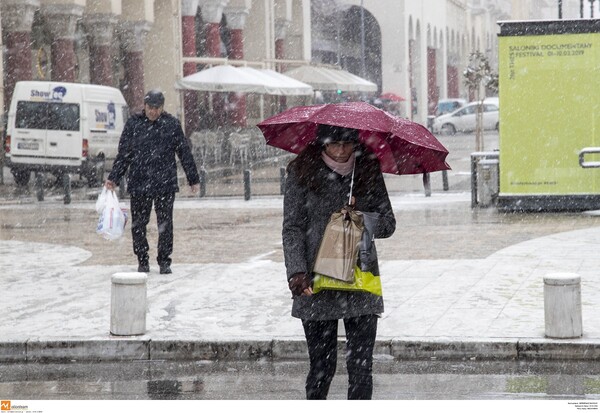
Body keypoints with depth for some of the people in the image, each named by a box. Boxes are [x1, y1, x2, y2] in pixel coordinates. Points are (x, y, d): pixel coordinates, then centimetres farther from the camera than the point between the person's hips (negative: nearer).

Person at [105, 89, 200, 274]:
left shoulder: (172, 124, 4)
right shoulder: (133, 124, 5)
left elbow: (185, 153, 10)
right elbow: (123, 154, 10)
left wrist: (193, 179, 11)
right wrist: (113, 179, 5)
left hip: (165, 184, -1)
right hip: (139, 184, 1)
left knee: (165, 224, 1)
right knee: (138, 224, 4)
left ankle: (164, 261, 11)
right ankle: (142, 261, 16)